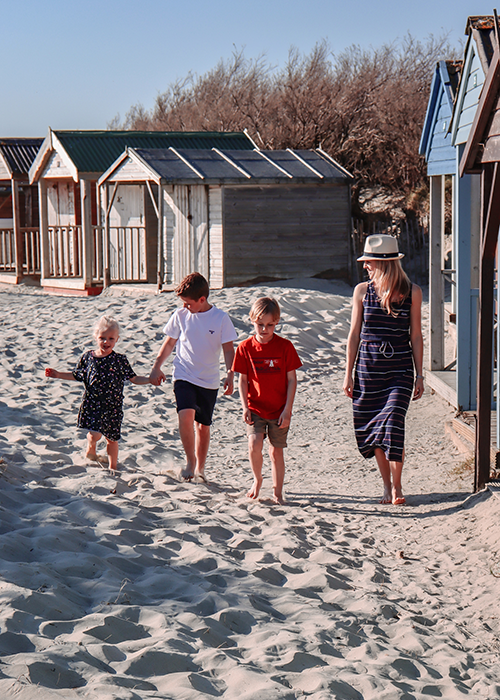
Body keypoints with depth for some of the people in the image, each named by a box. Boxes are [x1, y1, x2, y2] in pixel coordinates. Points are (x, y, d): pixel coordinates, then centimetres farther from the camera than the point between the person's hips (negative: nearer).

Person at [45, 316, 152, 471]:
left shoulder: (120, 360, -4)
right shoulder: (88, 358, -1)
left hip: (112, 406, 1)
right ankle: (90, 452, 16)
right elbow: (77, 376, 14)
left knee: (112, 438, 12)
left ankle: (112, 468, 31)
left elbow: (133, 379, 2)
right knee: (95, 434, -17)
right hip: (92, 404, -1)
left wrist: (150, 379, -12)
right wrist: (58, 375, 9)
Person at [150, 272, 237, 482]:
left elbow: (228, 349, -2)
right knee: (185, 415, -23)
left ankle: (200, 467, 26)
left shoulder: (221, 318, -7)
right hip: (184, 376, 0)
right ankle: (190, 460, -6)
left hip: (209, 381, 0)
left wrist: (230, 375, -13)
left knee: (203, 425, 9)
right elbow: (169, 343, 11)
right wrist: (156, 367, 12)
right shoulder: (180, 316, -1)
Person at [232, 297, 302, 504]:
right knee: (254, 445, -17)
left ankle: (277, 492, 21)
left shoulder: (285, 346, -5)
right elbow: (243, 380, 4)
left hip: (279, 410, 0)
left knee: (276, 451, 5)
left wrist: (287, 410, -7)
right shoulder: (245, 347, -1)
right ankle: (257, 480, 11)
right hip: (255, 408, 0)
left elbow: (292, 380, -2)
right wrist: (245, 407, -5)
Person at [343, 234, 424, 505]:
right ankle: (387, 486, 19)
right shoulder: (362, 291, 3)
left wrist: (419, 376, 2)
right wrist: (348, 375, 5)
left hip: (399, 370, -2)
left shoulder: (412, 292, 0)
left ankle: (397, 486, 0)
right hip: (367, 369, 2)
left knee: (392, 423, -15)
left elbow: (416, 336, 4)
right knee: (372, 429, 5)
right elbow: (354, 334, 7)